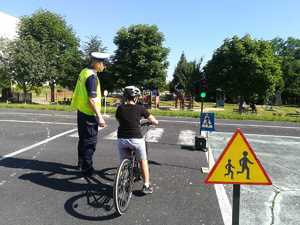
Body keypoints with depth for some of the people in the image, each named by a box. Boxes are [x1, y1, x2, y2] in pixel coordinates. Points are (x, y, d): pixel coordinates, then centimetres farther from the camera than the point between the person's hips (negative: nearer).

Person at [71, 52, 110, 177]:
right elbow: (92, 100, -24)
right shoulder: (92, 77, -20)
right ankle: (87, 168, 11)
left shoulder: (84, 72, 9)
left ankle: (81, 163, 35)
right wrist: (99, 117, -21)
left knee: (83, 139, 20)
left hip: (81, 111, 10)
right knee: (90, 142, 1)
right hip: (89, 114, -9)